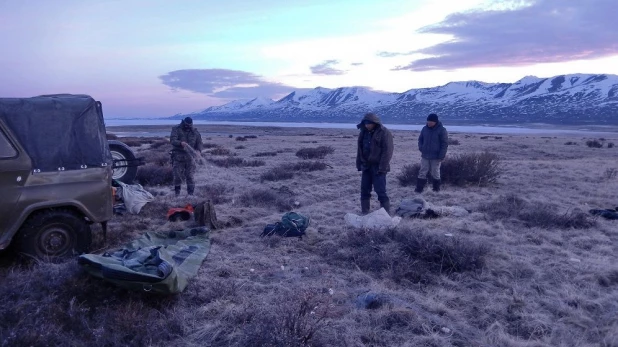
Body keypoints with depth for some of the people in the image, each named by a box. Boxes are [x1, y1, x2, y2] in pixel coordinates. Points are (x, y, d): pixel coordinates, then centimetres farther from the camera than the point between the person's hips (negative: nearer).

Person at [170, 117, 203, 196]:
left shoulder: (195, 131, 8)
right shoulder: (176, 129, -1)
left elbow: (199, 142, 8)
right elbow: (172, 140, -15)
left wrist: (198, 150, -13)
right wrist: (180, 143, -34)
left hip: (190, 157, 2)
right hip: (178, 156, -1)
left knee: (190, 176, -1)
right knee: (178, 175, 1)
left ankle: (191, 193, 8)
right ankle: (177, 193, 17)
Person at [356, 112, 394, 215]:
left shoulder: (384, 133, -13)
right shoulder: (363, 132, 9)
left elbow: (387, 151, -16)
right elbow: (360, 149, 16)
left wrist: (382, 168, -21)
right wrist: (359, 164, 10)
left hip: (378, 167, -7)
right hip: (366, 166, 7)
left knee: (381, 191, -8)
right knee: (364, 190, 9)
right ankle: (365, 213, 19)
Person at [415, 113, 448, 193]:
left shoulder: (442, 130, -10)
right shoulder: (425, 128, 5)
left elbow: (445, 144, -10)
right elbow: (420, 139, 18)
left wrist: (441, 156, -15)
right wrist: (421, 148, 1)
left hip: (436, 157, -4)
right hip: (425, 156, 4)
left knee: (435, 173, 7)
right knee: (422, 172, 4)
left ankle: (436, 189, 21)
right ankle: (419, 188, 7)